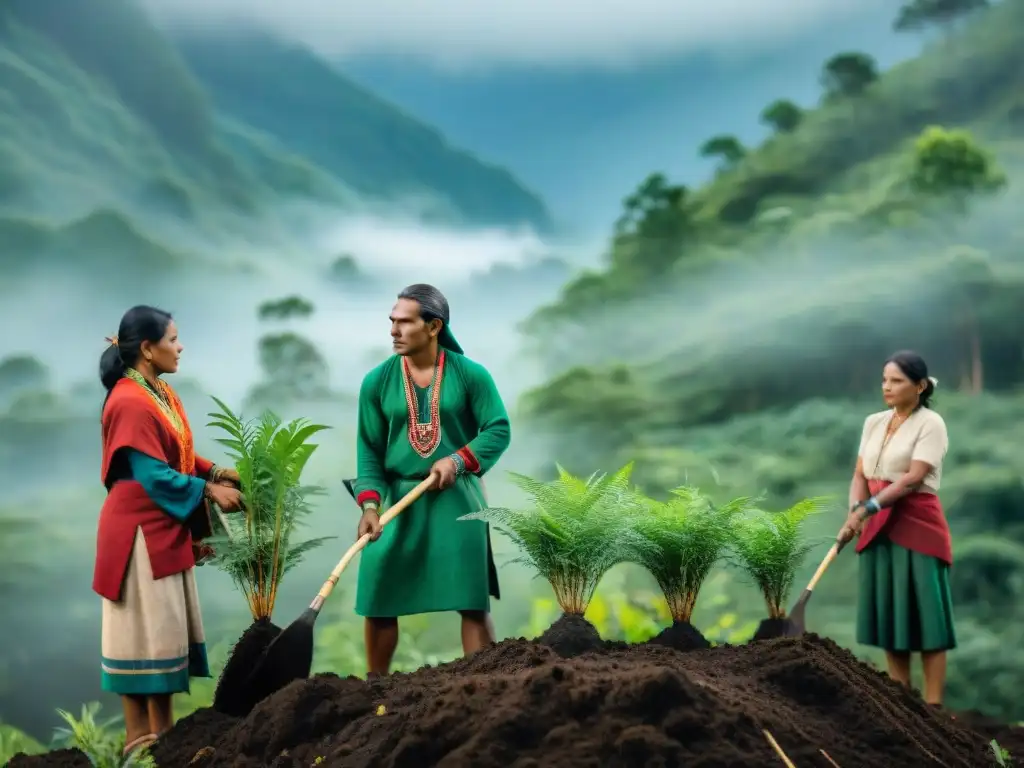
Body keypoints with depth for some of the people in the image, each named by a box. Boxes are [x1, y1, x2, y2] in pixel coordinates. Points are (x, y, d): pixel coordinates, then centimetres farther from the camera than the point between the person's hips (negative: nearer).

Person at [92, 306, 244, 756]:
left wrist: (218, 473, 3)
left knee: (167, 627, 12)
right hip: (140, 530, -10)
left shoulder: (161, 393, 10)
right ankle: (138, 736, 8)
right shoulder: (130, 403, -20)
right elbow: (152, 475, -22)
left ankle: (161, 731, 19)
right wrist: (209, 491, -16)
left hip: (166, 527, 10)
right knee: (144, 628, -2)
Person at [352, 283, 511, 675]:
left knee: (473, 599, -1)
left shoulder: (471, 374, -6)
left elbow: (499, 429, -5)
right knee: (378, 599, 4)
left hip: (457, 498, -1)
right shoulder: (376, 381, -2)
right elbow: (369, 449, -3)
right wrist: (370, 504, -16)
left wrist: (458, 461, -19)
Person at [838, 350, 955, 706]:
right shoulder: (873, 422, 10)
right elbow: (860, 474, 7)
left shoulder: (930, 423, -8)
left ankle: (933, 706, -2)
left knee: (925, 614, -4)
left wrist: (868, 508, -25)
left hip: (918, 526, -6)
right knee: (889, 613, 7)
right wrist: (856, 510, -13)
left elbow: (914, 477, -18)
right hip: (879, 528, 6)